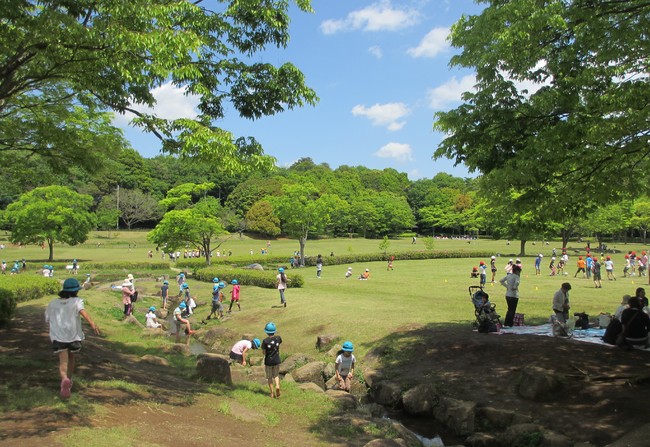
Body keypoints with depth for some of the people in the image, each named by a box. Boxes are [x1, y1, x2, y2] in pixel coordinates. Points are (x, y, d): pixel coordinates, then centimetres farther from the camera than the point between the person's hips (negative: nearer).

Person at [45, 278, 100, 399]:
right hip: (74, 335, -1)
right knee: (71, 358, 23)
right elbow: (82, 310, -22)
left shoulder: (52, 304, 10)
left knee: (63, 361, -6)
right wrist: (92, 323, -36)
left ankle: (64, 380, -34)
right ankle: (69, 382, 35)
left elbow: (47, 320, 15)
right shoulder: (76, 301, -2)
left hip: (58, 336, 1)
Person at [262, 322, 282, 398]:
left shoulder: (265, 341, -20)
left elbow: (264, 352, -11)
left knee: (269, 377, 15)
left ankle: (272, 393, 18)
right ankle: (277, 386, -5)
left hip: (268, 361, -3)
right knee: (276, 375, 21)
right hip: (277, 360, 3)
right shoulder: (278, 338, -9)